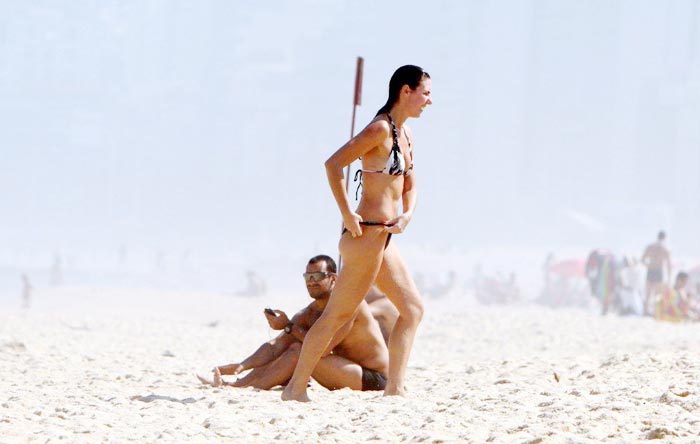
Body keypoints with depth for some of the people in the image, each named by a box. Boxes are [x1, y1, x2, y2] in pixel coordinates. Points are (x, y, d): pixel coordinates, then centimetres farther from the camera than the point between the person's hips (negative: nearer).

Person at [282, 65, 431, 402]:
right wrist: (347, 215, -20)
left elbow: (409, 187, 22)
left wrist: (407, 215, 2)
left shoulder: (406, 134, 14)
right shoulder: (380, 129, -14)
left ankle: (395, 388, 11)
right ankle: (296, 389, 0)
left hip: (383, 238, 10)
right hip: (367, 234, -10)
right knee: (337, 315, -5)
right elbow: (333, 164, -21)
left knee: (412, 308, 10)